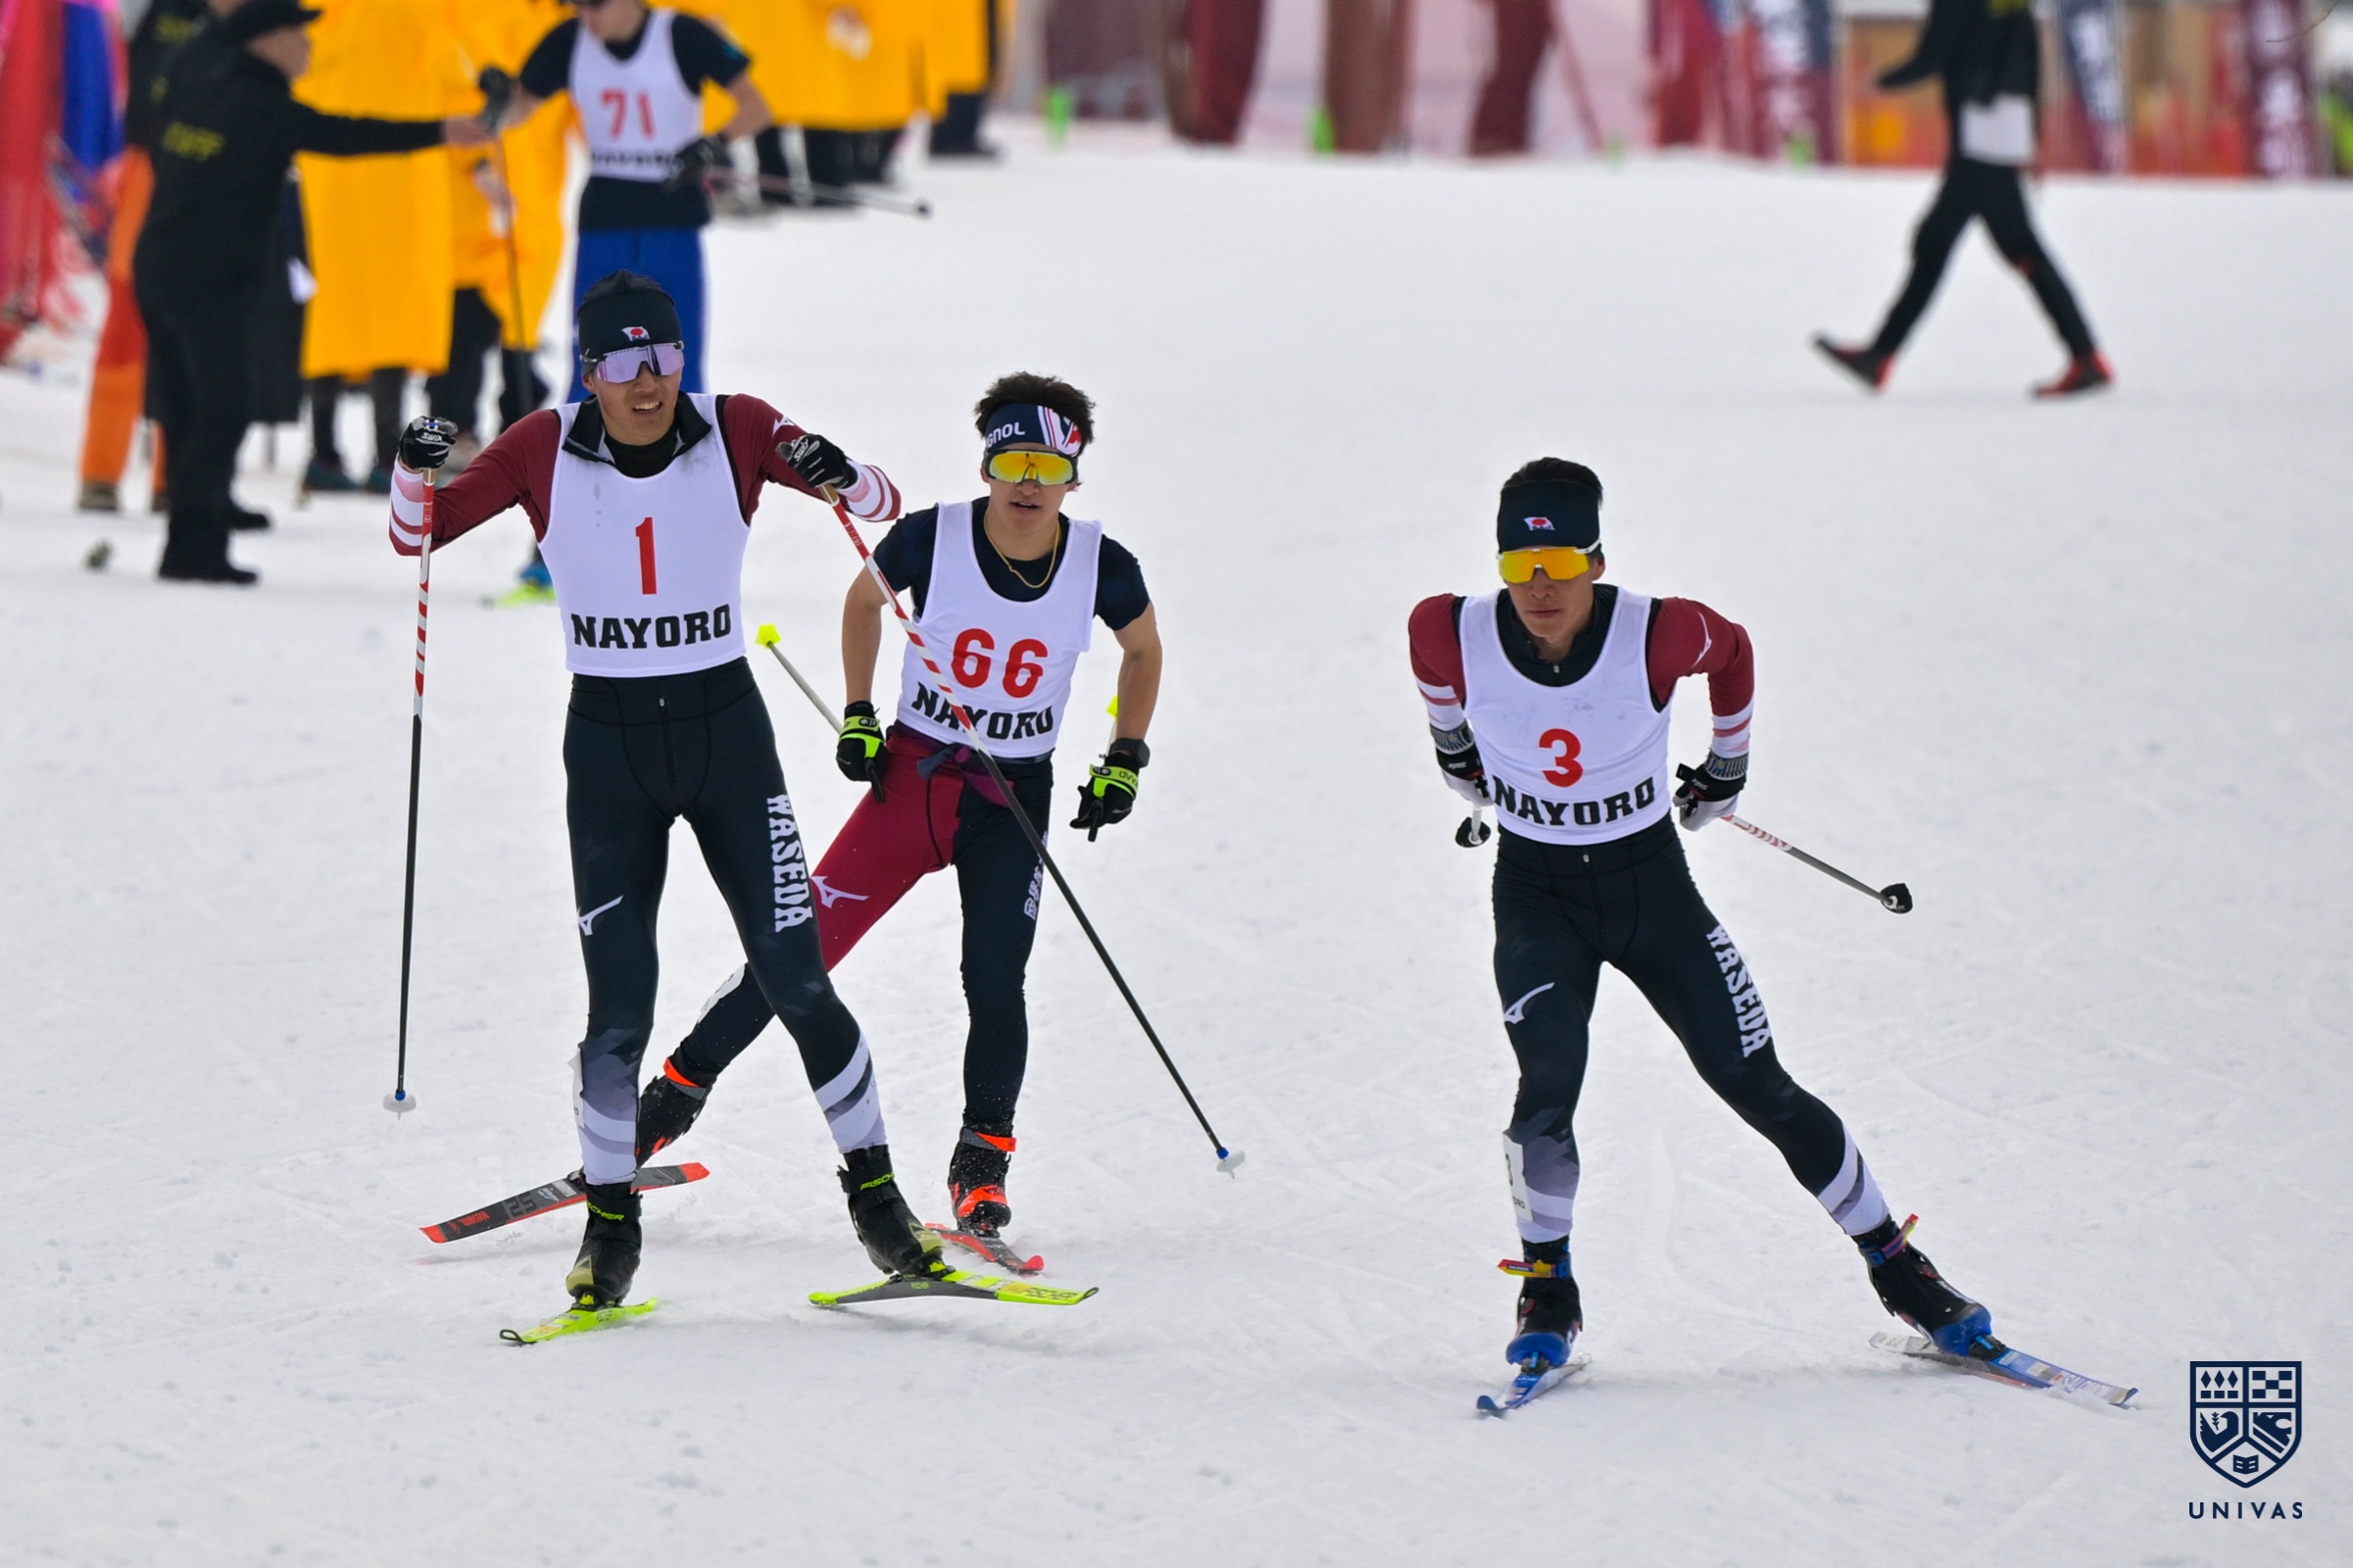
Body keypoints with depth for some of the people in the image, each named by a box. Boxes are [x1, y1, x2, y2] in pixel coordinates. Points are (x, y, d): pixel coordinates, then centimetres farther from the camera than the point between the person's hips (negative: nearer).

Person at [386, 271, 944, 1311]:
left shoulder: (735, 432, -6)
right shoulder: (546, 449, -6)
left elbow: (885, 506, -4)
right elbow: (416, 536, 0)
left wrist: (841, 476, -27)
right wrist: (416, 474, -22)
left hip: (726, 730, 0)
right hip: (608, 744, 0)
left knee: (796, 981, -3)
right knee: (619, 1009, -5)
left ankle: (874, 1195, 11)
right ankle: (610, 1221, 11)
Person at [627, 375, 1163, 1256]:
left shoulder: (1100, 566, -10)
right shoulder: (933, 538, -12)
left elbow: (1144, 649, 11)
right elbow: (864, 598, 9)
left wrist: (1124, 762, 6)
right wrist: (857, 716, 4)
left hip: (1015, 798, 0)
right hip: (911, 776, 0)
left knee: (995, 984, -15)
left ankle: (982, 1164, 2)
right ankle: (678, 1092, 11)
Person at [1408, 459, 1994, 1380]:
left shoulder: (1658, 637, -22)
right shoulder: (1456, 636, -19)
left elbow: (1731, 651, 1)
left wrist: (1726, 769, 14)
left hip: (1651, 885, 0)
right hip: (1536, 894, 0)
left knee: (1758, 1088, 1)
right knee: (1549, 1079, -22)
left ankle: (1897, 1268, 15)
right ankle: (1547, 1288, -1)